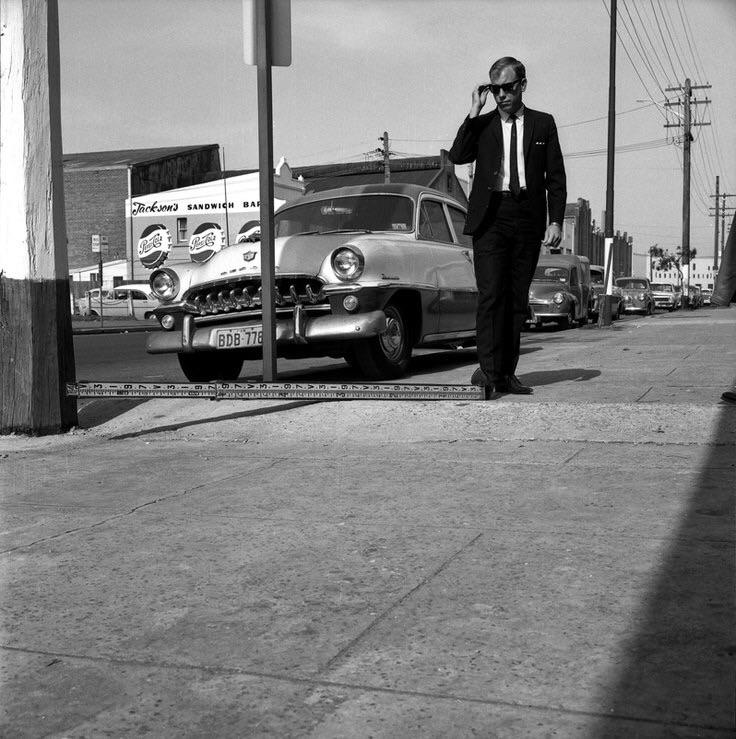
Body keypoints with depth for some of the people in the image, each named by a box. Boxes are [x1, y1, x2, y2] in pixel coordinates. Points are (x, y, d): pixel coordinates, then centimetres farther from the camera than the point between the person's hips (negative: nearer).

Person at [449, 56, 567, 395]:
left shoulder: (543, 124, 13)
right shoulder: (481, 125, 11)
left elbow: (556, 177, 10)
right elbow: (457, 156, -6)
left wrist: (556, 221, 1)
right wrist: (474, 112, -7)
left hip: (528, 218, 1)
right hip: (491, 215, -1)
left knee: (518, 299, 2)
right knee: (491, 293, -13)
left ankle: (506, 374, 6)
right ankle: (487, 368, -15)